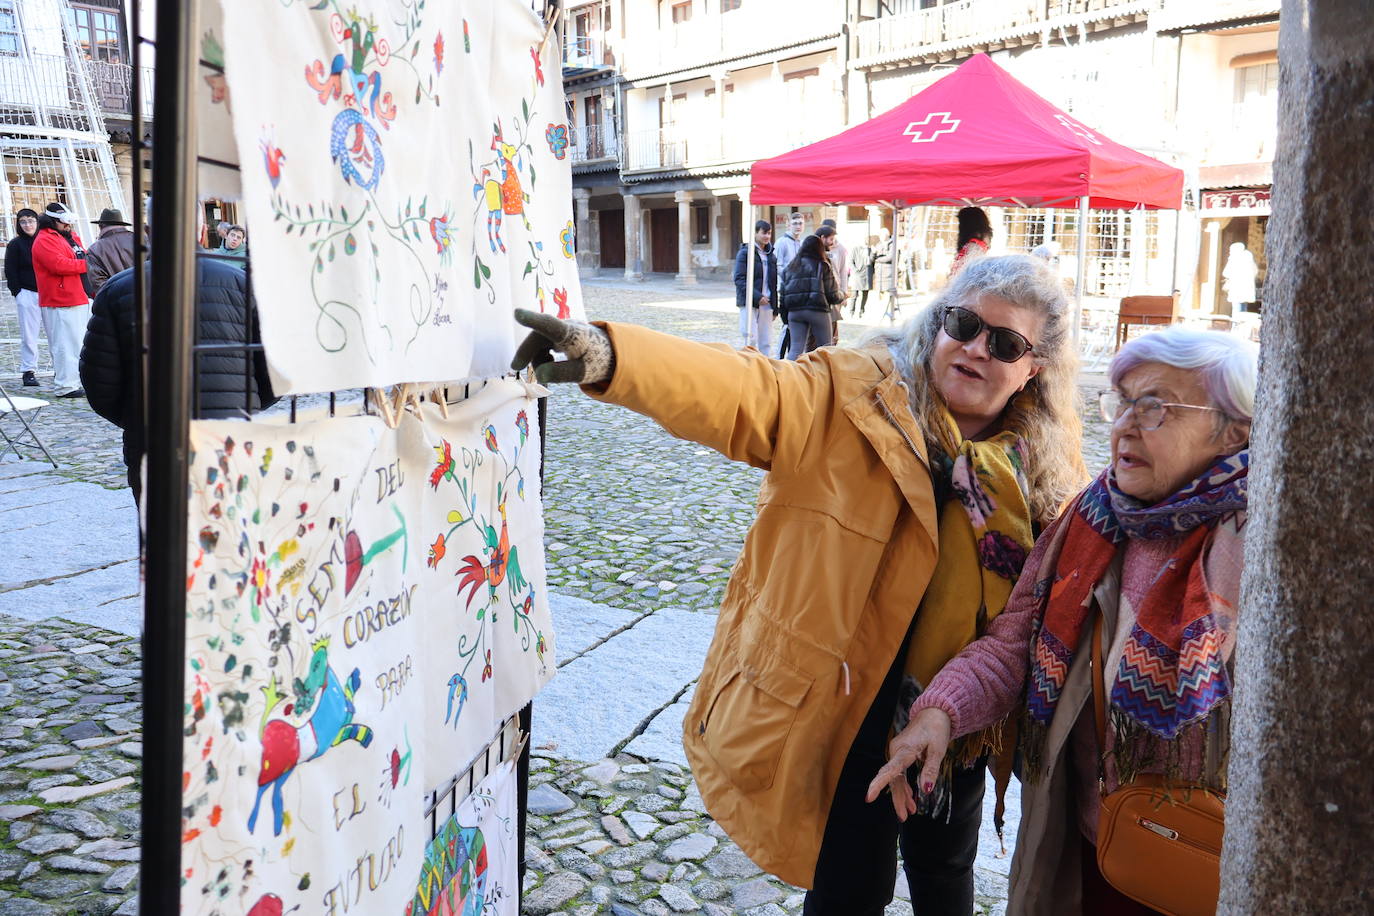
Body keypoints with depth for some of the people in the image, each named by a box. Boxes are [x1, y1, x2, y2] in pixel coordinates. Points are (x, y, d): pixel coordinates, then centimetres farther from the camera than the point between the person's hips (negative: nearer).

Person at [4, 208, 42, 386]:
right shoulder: (15, 245, 5)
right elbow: (10, 271, 3)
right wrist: (18, 292, -5)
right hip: (27, 294, -2)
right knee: (29, 335, -2)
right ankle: (28, 371, 2)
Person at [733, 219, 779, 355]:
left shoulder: (771, 255, 17)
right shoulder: (745, 252, -2)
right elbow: (739, 279, -10)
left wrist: (775, 307, 13)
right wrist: (757, 296, -19)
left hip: (766, 303, 6)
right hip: (749, 303, -6)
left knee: (765, 341, 2)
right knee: (750, 339, -10)